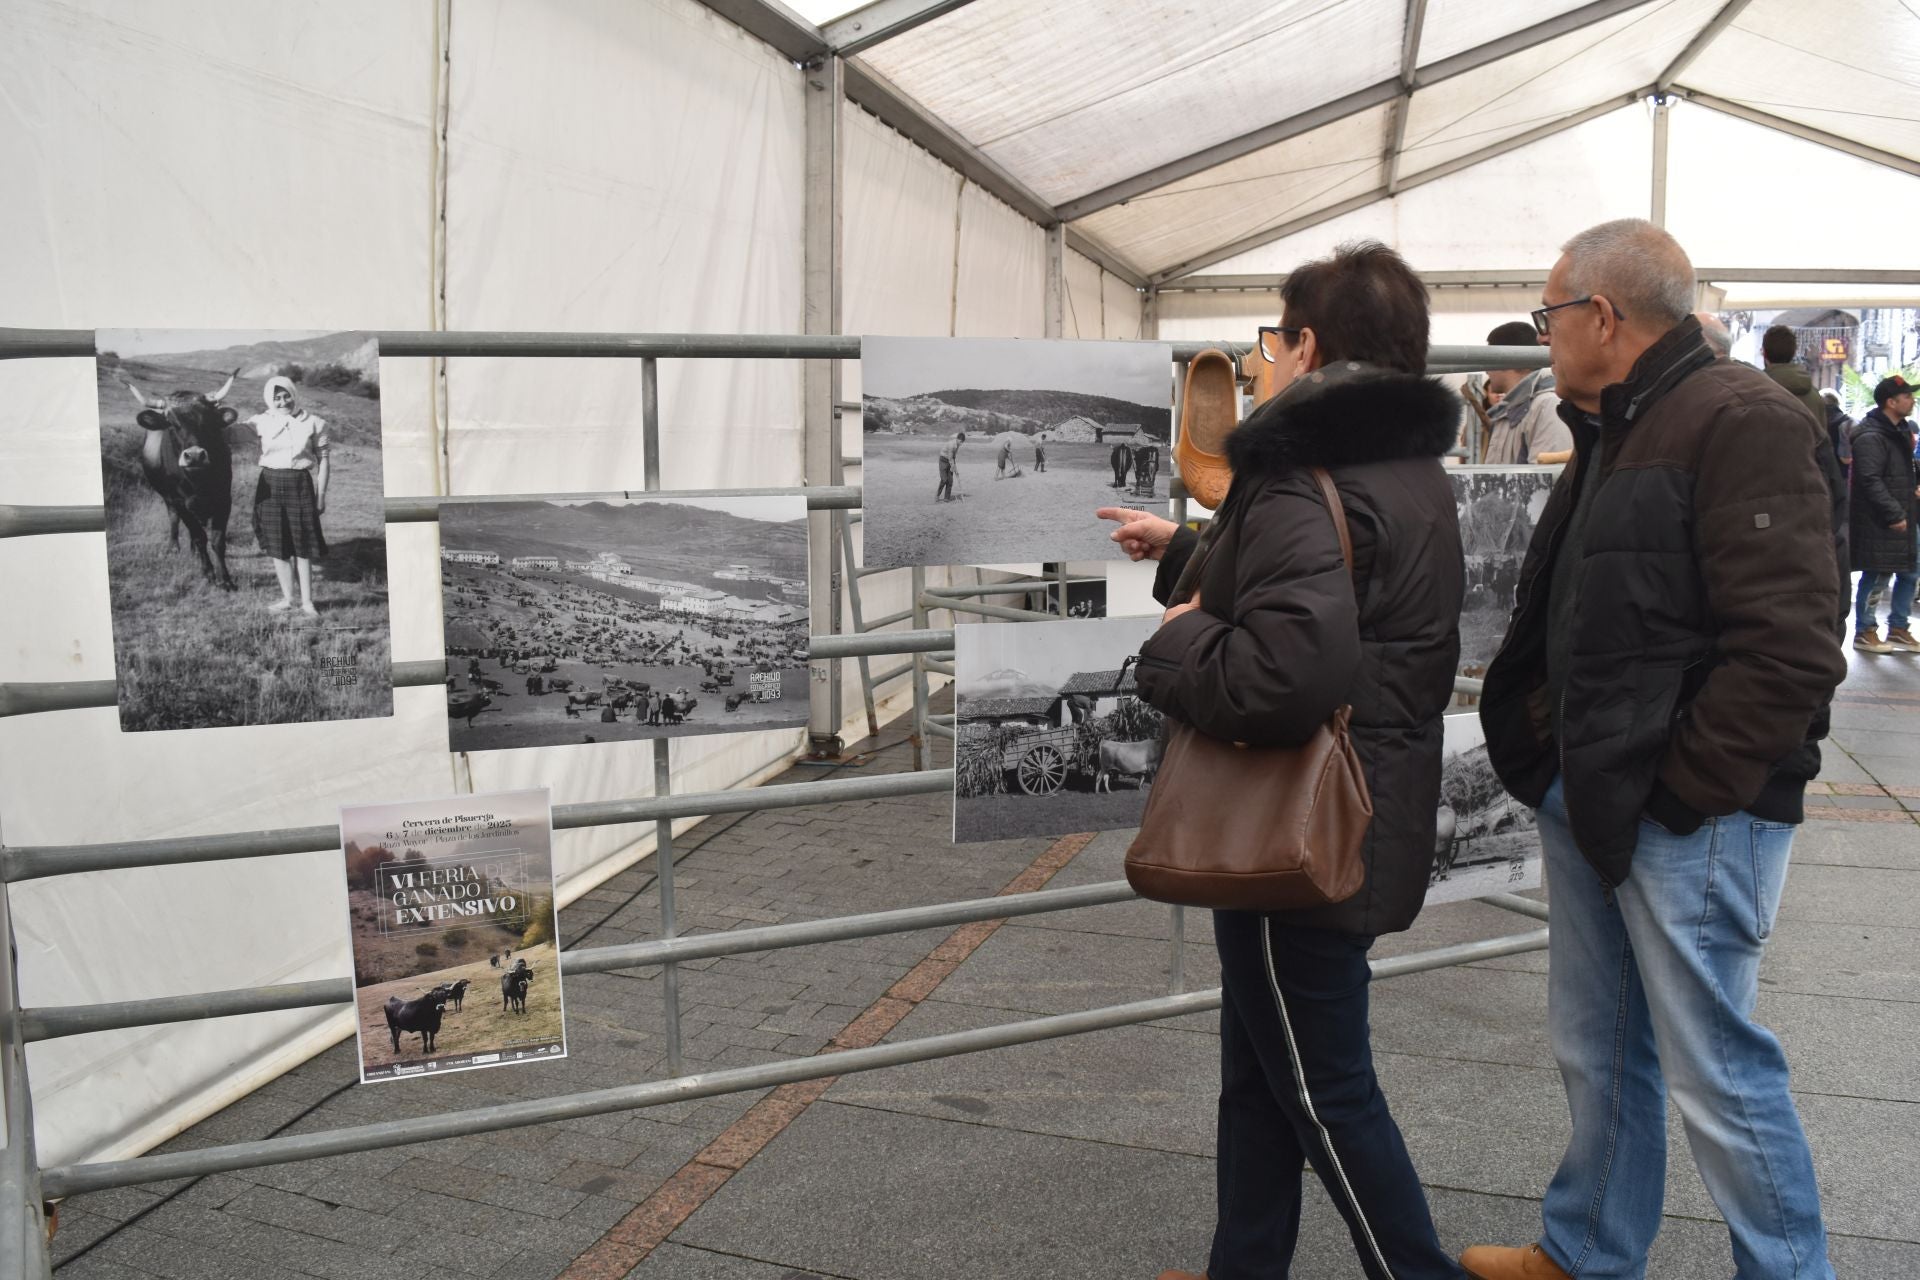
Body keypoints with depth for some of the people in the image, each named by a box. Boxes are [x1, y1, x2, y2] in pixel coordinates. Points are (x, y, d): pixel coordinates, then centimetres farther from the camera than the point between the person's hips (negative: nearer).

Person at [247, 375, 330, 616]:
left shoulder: (312, 423, 1)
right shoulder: (262, 422, 4)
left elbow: (323, 460, 2)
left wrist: (321, 495, 0)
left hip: (301, 485, -2)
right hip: (270, 486, 2)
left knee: (302, 544, 1)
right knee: (277, 544, 7)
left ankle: (307, 601, 8)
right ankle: (286, 598, 18)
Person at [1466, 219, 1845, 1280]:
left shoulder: (1740, 423, -15)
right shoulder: (1613, 436, 16)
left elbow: (1790, 651, -22)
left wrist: (1679, 789, -19)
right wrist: (1546, 745, 9)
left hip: (1689, 816, -9)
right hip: (1590, 796, 9)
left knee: (1713, 1071, 1)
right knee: (1595, 1052, 19)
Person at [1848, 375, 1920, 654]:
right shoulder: (1871, 437, -16)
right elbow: (1870, 481, -23)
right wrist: (1894, 514, -22)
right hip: (1877, 523, -10)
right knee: (1876, 576, -3)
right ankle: (1864, 633, 8)